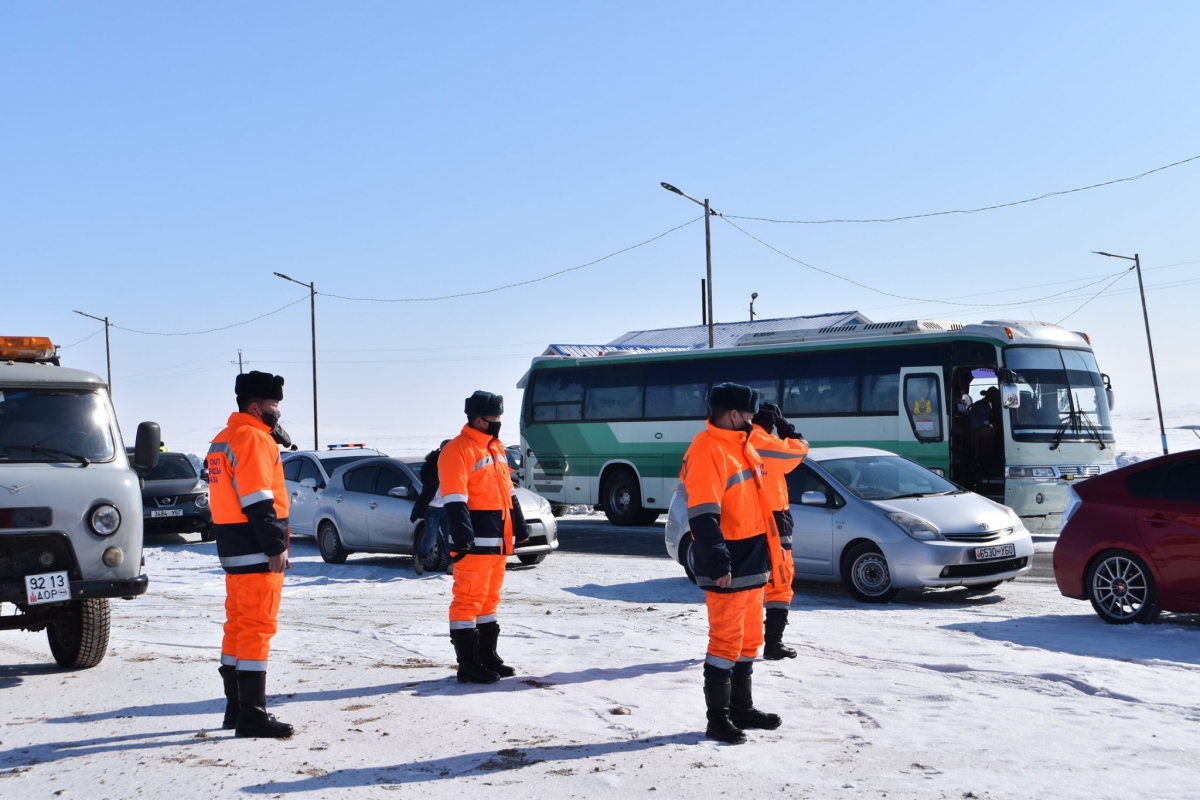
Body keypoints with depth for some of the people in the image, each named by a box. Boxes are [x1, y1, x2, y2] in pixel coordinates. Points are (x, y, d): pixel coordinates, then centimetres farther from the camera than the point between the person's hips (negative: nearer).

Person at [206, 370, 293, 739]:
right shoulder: (253, 438, -13)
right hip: (256, 551, -10)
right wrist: (276, 546, -20)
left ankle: (236, 708, 22)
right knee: (258, 626, -9)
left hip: (234, 547, 10)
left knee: (238, 625, 14)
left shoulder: (224, 440, 18)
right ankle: (252, 714, -8)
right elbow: (258, 500, -21)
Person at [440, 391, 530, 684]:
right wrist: (462, 537, -25)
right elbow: (454, 500, -18)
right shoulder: (458, 450, -12)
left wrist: (520, 526, 24)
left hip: (499, 539, 9)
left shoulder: (496, 447, 17)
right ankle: (468, 664, -1)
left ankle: (487, 656, 24)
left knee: (489, 598, 15)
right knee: (469, 599, -5)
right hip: (475, 540, -9)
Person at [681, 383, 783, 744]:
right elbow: (703, 515, -23)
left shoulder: (741, 445, 15)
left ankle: (742, 708, 27)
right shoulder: (707, 450, -16)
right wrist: (718, 563, -27)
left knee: (749, 638, 16)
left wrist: (765, 555, 22)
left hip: (752, 562, 10)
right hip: (727, 567, -10)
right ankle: (718, 719, 3)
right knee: (726, 640, -5)